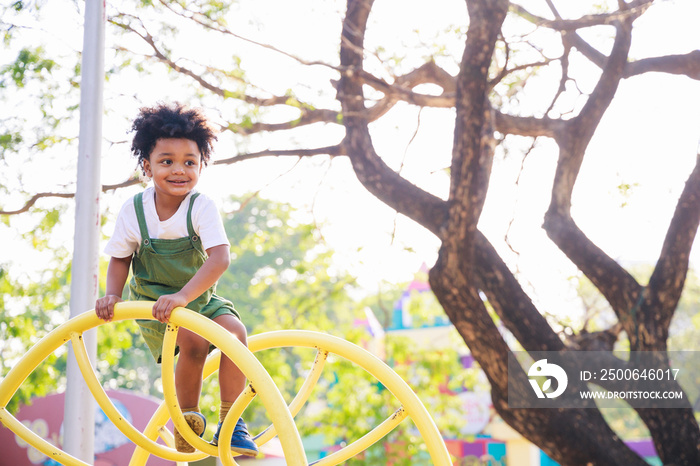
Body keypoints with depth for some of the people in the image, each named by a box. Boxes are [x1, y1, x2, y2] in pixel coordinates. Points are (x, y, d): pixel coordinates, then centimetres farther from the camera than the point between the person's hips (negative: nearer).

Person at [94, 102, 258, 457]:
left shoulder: (202, 207, -19)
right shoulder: (134, 210, -13)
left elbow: (220, 259, -31)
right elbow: (120, 258, 3)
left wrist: (183, 296, -43)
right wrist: (112, 295, -15)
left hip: (200, 297, 1)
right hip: (152, 301, -1)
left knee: (234, 330, -25)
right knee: (193, 341, -29)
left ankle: (229, 422, -9)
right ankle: (187, 420, -6)